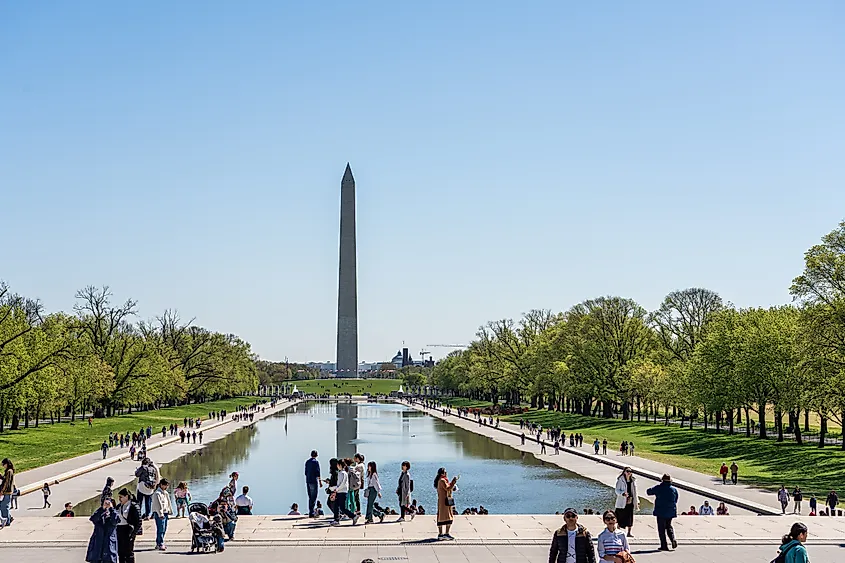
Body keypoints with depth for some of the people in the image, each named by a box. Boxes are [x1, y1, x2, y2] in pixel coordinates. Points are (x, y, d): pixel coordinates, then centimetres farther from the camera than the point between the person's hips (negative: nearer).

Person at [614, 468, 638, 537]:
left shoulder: (633, 480, 8)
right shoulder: (620, 480, -6)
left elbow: (634, 492, 15)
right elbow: (617, 490, -8)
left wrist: (637, 502, 14)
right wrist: (623, 493, -27)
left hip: (630, 501, 4)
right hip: (622, 502, -4)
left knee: (630, 517, 6)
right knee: (621, 517, -1)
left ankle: (629, 532, 15)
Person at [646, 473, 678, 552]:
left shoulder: (658, 488, -10)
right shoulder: (674, 489, 0)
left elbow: (648, 492, 1)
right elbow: (676, 500, 10)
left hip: (661, 512, -3)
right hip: (671, 512, 3)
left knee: (661, 528, 4)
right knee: (669, 526, 20)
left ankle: (664, 546, 3)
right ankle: (673, 540, -2)